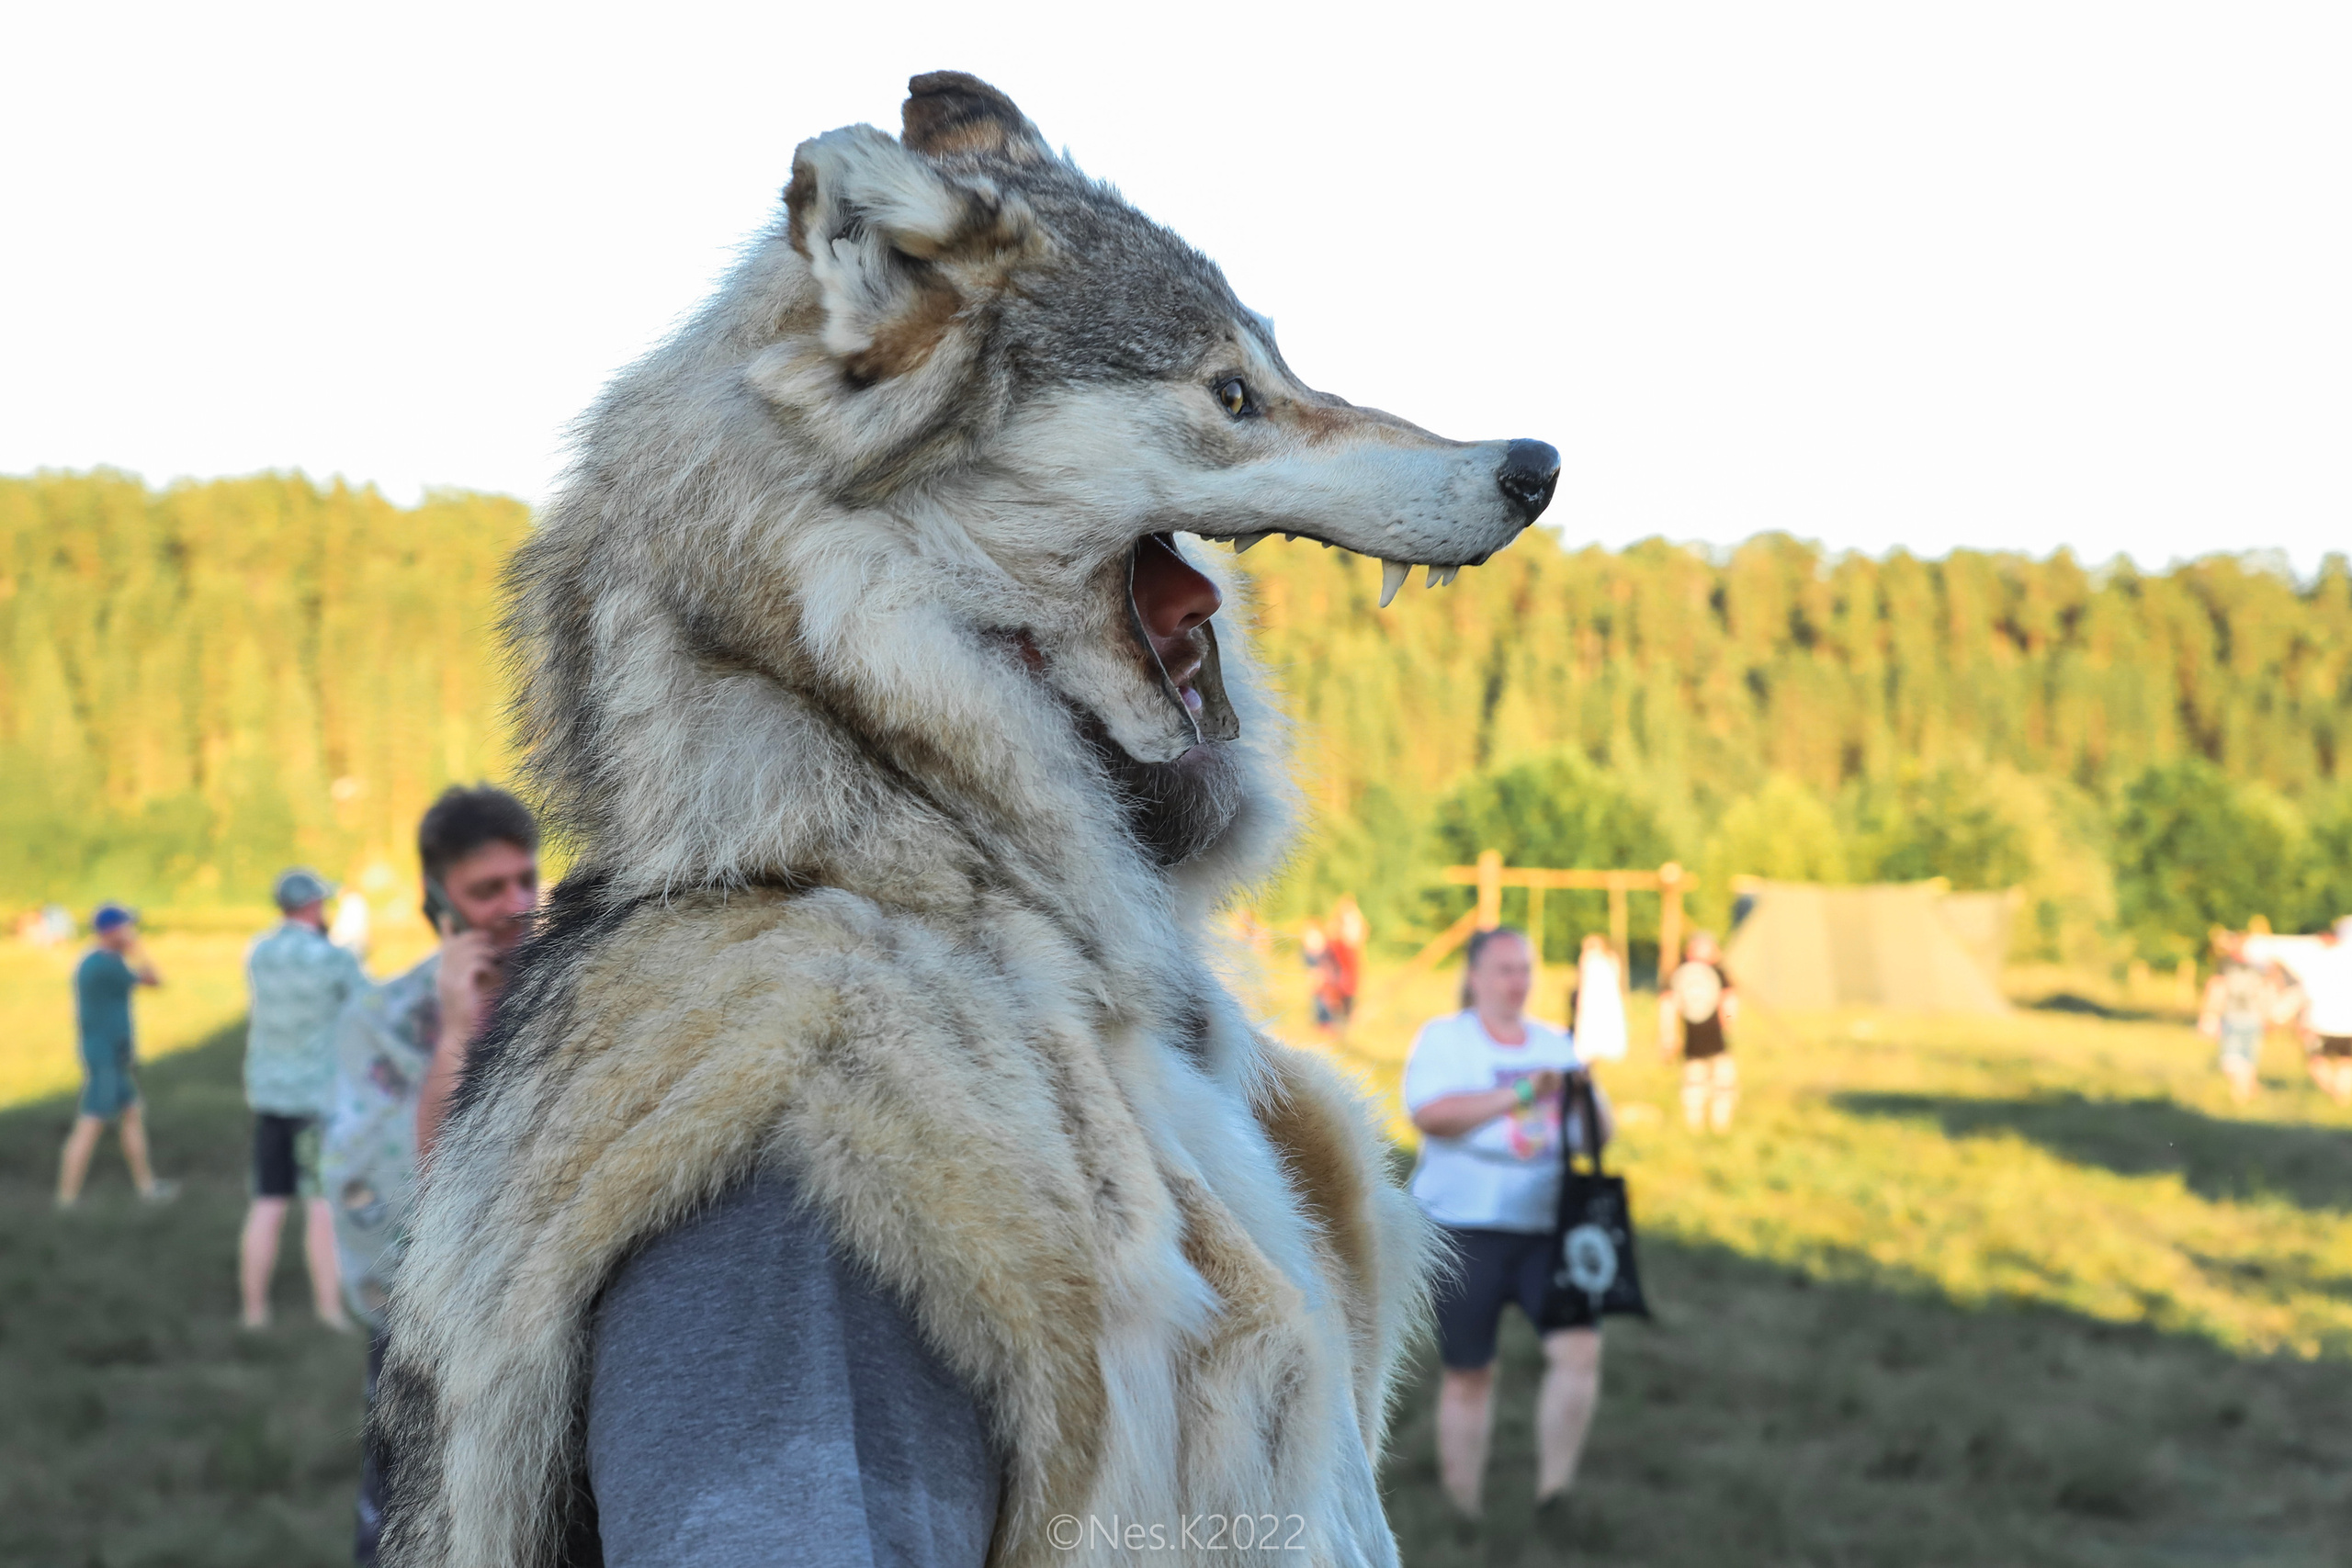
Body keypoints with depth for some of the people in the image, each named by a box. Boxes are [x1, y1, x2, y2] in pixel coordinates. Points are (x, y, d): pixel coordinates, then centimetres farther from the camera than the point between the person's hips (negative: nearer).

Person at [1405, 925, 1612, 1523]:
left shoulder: (1556, 1044, 15)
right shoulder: (1443, 1038, 1)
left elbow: (1600, 1132, 13)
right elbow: (1430, 1114, -17)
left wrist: (1588, 1096, -9)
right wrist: (1519, 1096, -21)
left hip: (1550, 1227, 3)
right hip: (1465, 1231, -3)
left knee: (1580, 1347, -15)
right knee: (1468, 1372, 2)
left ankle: (1552, 1491, -4)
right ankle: (1464, 1512, 15)